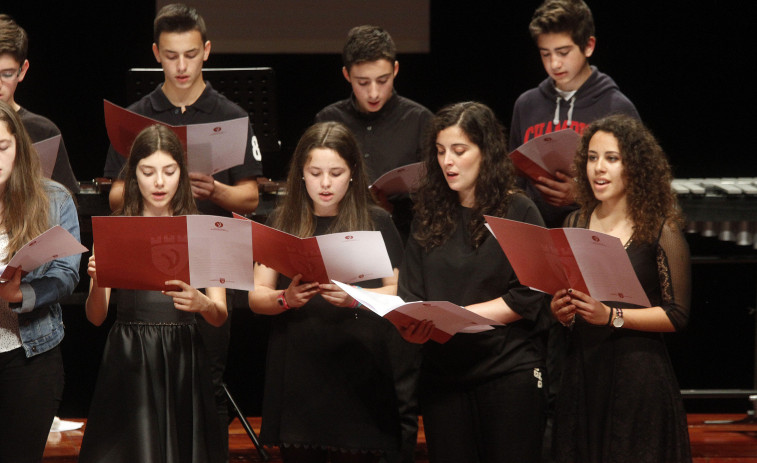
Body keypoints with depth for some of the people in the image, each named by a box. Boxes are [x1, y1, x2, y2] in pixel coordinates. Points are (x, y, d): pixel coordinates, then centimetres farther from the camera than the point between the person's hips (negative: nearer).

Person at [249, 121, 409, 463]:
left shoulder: (376, 222, 5)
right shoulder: (282, 222, 8)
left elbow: (400, 293, 1)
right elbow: (256, 297, 6)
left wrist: (353, 297, -17)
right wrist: (286, 298, -15)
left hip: (359, 374, -1)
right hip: (298, 377, 2)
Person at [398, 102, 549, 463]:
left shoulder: (518, 212, -2)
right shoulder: (430, 216, 12)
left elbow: (527, 299, -10)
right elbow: (410, 296, 9)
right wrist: (412, 325, -14)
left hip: (509, 371, -4)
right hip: (442, 373, 4)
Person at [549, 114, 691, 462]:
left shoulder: (660, 230, -5)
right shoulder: (575, 225, 10)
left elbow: (677, 315, -9)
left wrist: (612, 316, -18)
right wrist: (560, 309, -4)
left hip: (640, 376, -5)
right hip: (582, 371, 5)